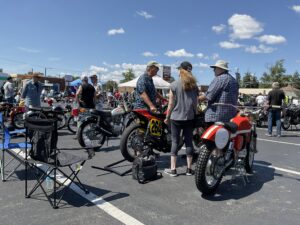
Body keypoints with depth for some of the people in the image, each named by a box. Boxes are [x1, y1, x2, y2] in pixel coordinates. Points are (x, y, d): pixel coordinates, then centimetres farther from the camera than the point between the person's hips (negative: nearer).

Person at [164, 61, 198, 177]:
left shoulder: (174, 85, -6)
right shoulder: (194, 85, 4)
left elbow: (171, 103, -5)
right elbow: (196, 102, 6)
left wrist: (167, 117, 4)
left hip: (176, 117, -3)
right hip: (190, 117, 3)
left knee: (175, 141, 3)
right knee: (189, 141, 8)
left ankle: (173, 169, 6)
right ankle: (189, 169, 15)